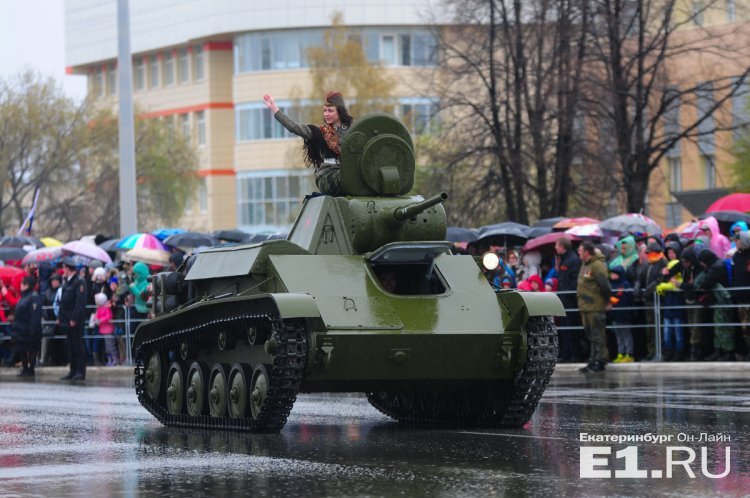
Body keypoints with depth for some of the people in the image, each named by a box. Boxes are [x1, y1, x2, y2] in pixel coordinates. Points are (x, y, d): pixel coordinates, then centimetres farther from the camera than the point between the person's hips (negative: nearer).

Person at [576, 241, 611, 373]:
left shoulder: (597, 265, -14)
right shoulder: (585, 264, 17)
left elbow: (604, 285, -18)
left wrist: (606, 301, -12)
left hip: (595, 307, -10)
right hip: (585, 307, 10)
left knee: (597, 335, -7)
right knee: (590, 335, 14)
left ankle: (599, 361, -5)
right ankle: (593, 361, 20)